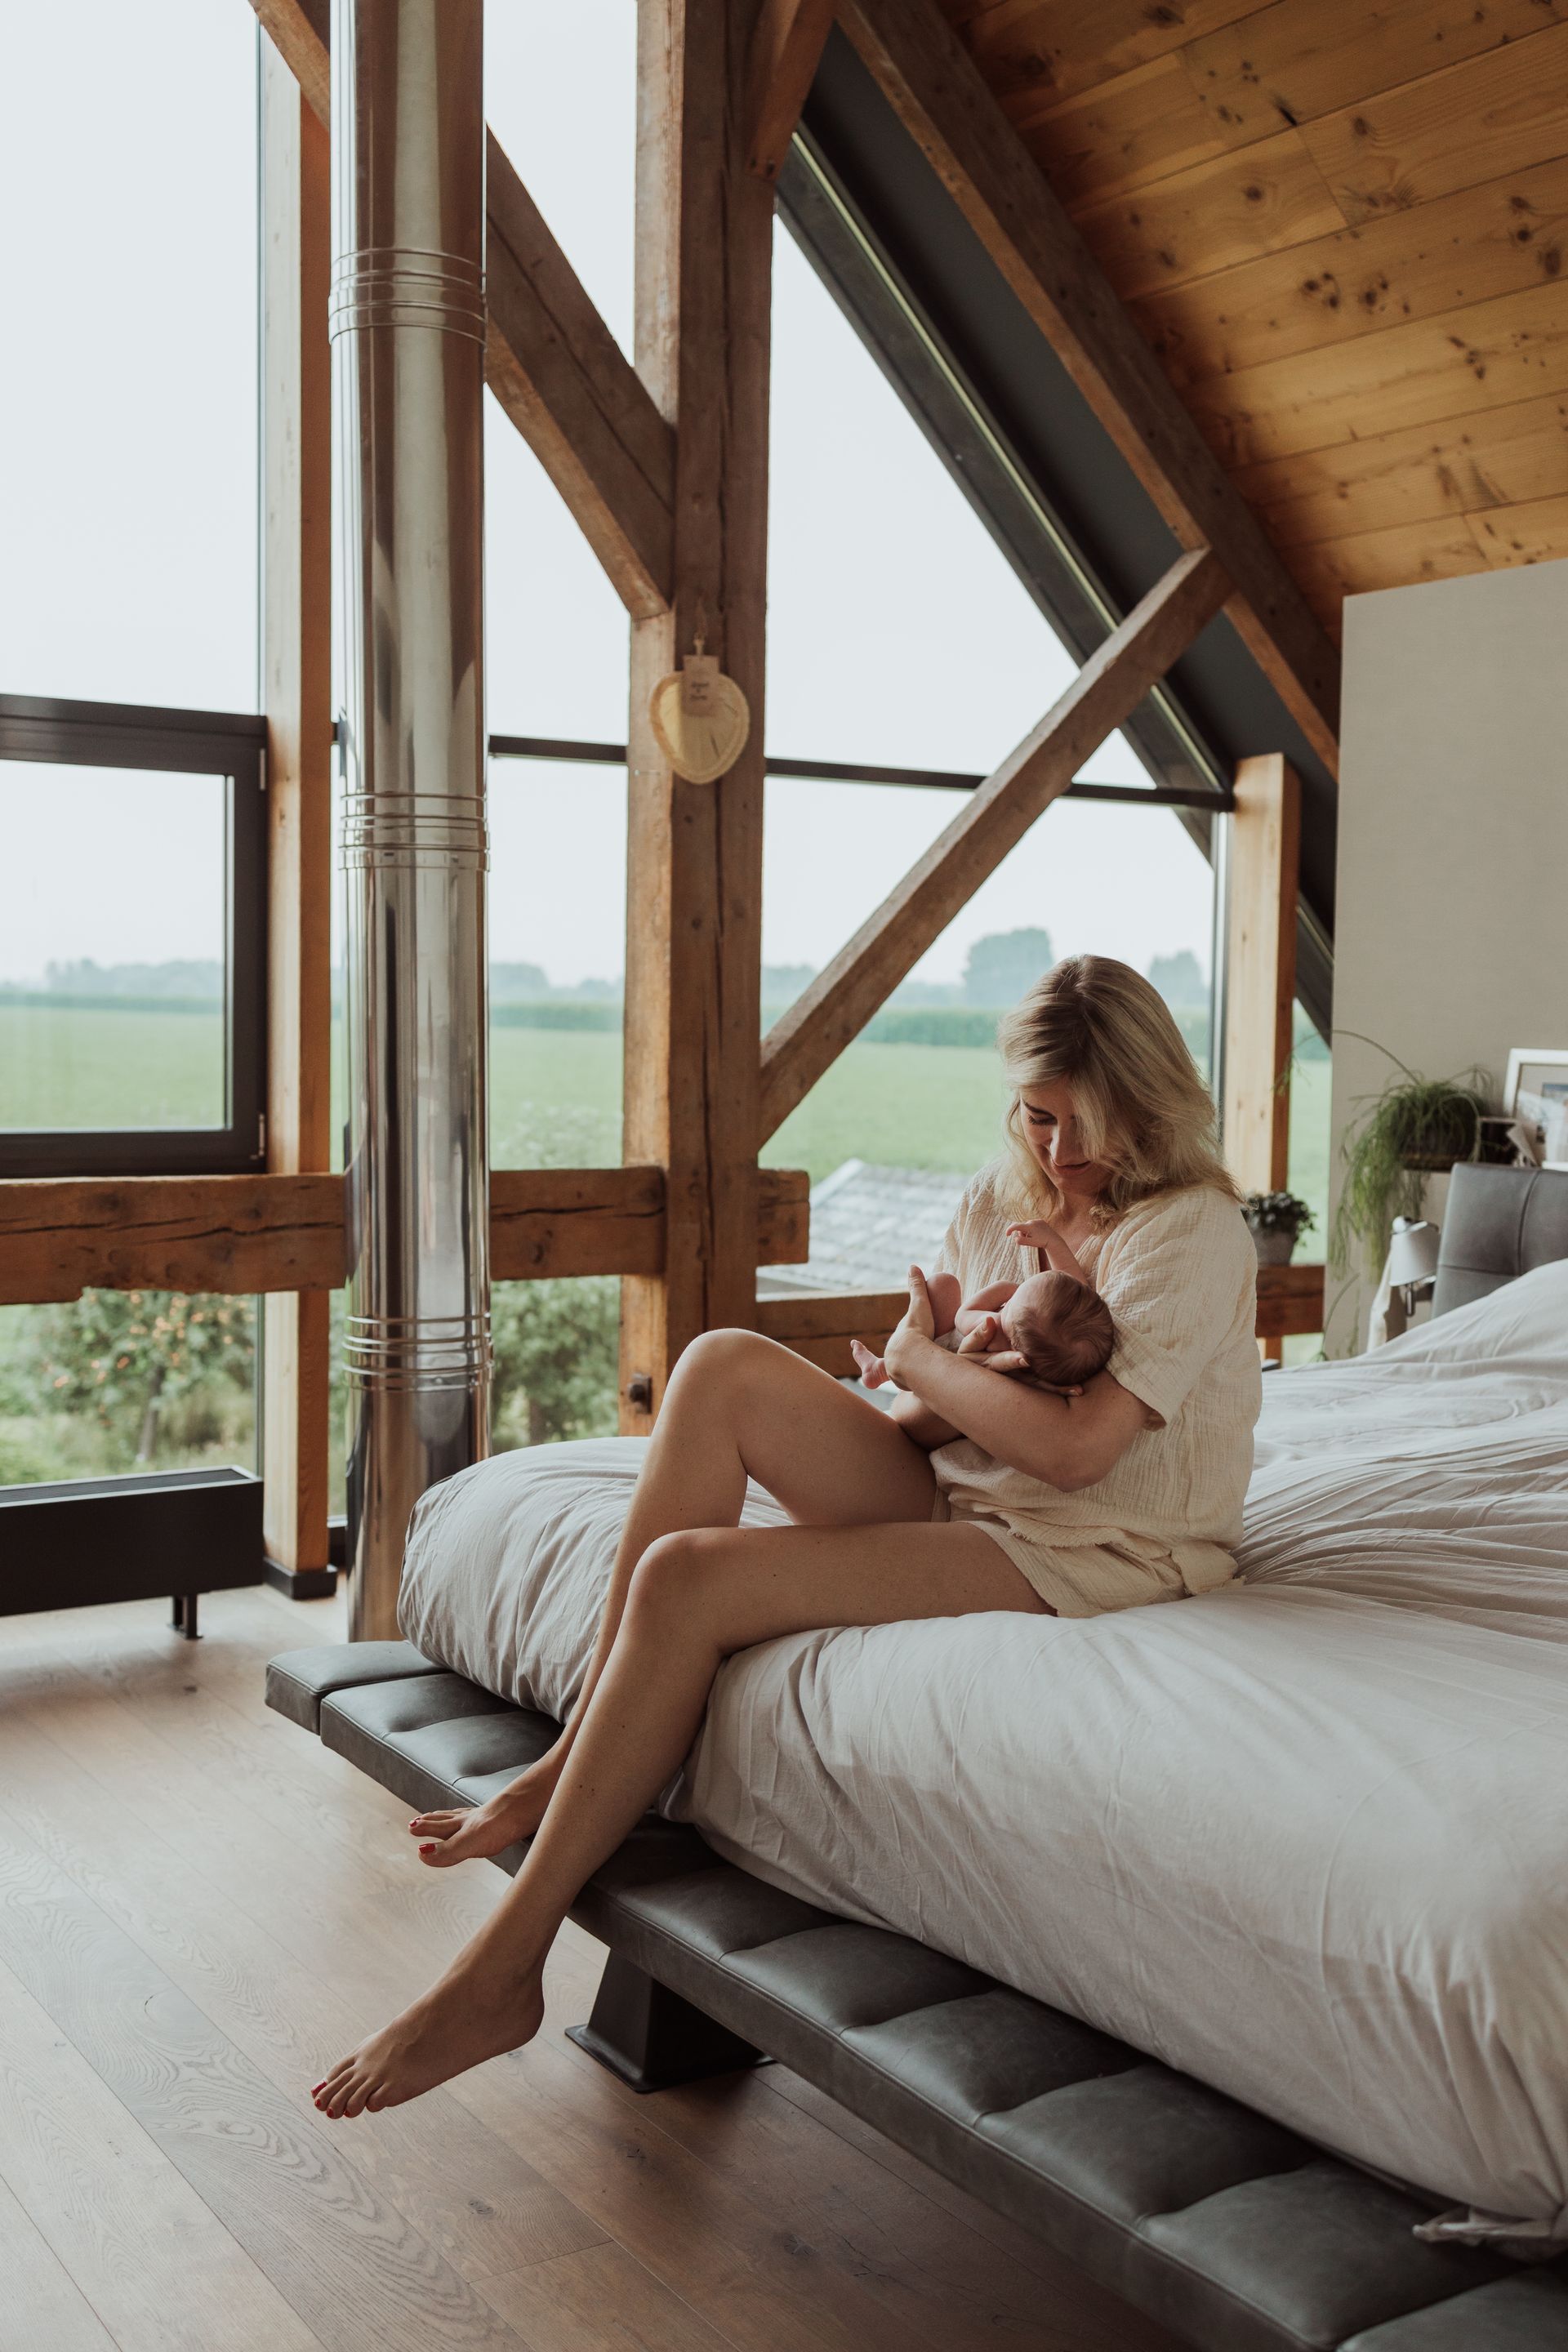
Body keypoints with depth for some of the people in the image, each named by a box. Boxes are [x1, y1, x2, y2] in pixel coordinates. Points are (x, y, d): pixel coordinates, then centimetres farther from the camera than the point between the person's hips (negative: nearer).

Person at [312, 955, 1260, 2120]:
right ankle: (575, 1759, -12)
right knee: (723, 1365, -16)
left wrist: (921, 1360, -7)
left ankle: (504, 1969, -15)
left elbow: (1072, 1447, -23)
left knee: (690, 1578, -23)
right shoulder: (1003, 1198, 13)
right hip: (954, 1501, 8)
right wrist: (969, 1384, -11)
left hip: (1085, 1557, -8)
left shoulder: (1193, 1227, -11)